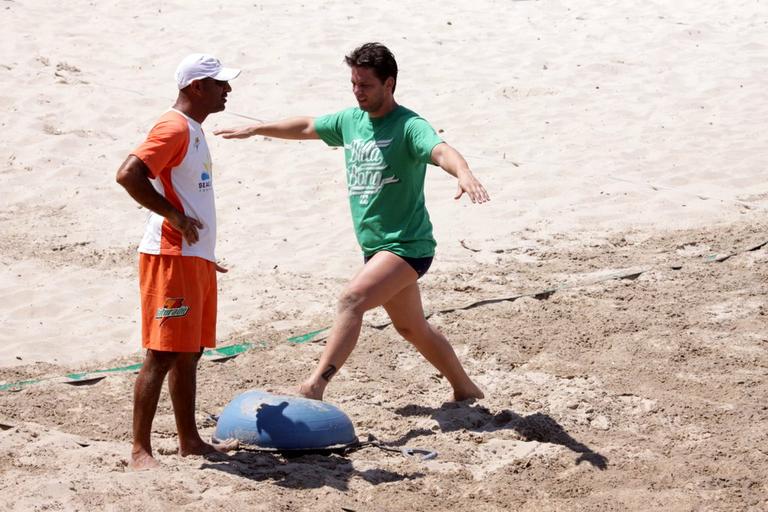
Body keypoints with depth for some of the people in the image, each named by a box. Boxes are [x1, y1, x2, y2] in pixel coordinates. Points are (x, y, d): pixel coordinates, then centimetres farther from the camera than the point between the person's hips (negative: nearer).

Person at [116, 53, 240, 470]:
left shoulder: (193, 130, 18)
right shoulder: (174, 128, -13)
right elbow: (128, 174, -25)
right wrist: (174, 216, -20)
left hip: (196, 258, 10)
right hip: (171, 258, -10)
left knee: (190, 353, 13)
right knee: (163, 354, -9)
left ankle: (190, 441, 20)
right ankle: (140, 450, -6)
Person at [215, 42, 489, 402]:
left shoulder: (408, 126, -16)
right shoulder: (350, 121, 8)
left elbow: (441, 151, -36)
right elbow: (307, 127, 25)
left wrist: (464, 173, -57)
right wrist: (254, 130, 31)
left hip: (407, 245, -9)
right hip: (375, 246, 9)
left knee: (352, 299, -27)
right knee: (411, 328, 19)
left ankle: (316, 385, -32)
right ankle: (466, 390, 35)